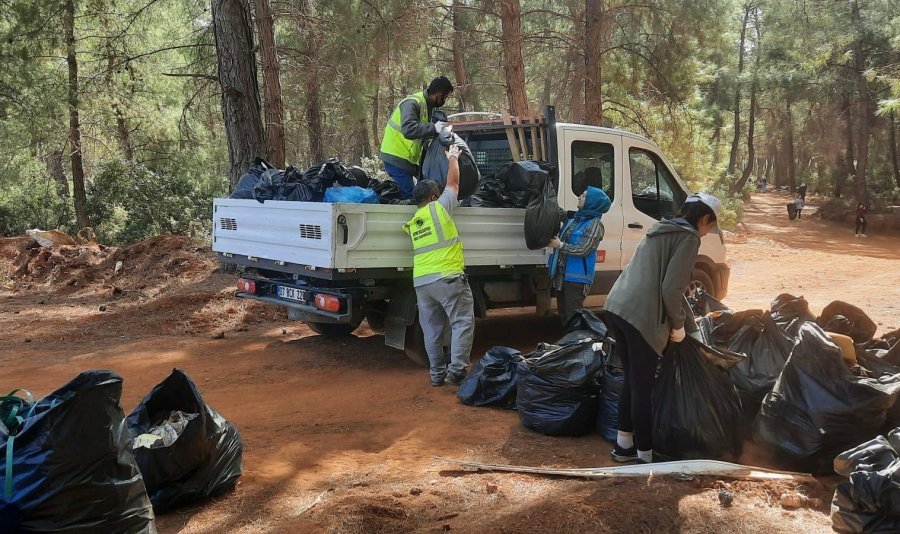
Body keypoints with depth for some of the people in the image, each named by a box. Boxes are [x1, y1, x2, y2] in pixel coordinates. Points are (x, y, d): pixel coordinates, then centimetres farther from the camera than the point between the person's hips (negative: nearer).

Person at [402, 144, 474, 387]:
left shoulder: (411, 223, 17)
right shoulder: (439, 208, 2)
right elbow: (453, 183, 13)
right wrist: (453, 157, 28)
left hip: (420, 281, 6)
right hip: (447, 278, -6)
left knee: (432, 329, 12)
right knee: (462, 323, -1)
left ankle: (437, 374, 15)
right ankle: (457, 370, -9)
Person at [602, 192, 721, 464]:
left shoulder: (660, 231, 23)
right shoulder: (688, 238, -4)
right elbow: (671, 290, -13)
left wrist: (691, 323, 38)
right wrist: (678, 325, 4)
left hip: (616, 308, 9)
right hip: (641, 318, -8)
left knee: (632, 382, 20)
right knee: (642, 389, 3)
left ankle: (624, 445, 31)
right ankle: (645, 456, 15)